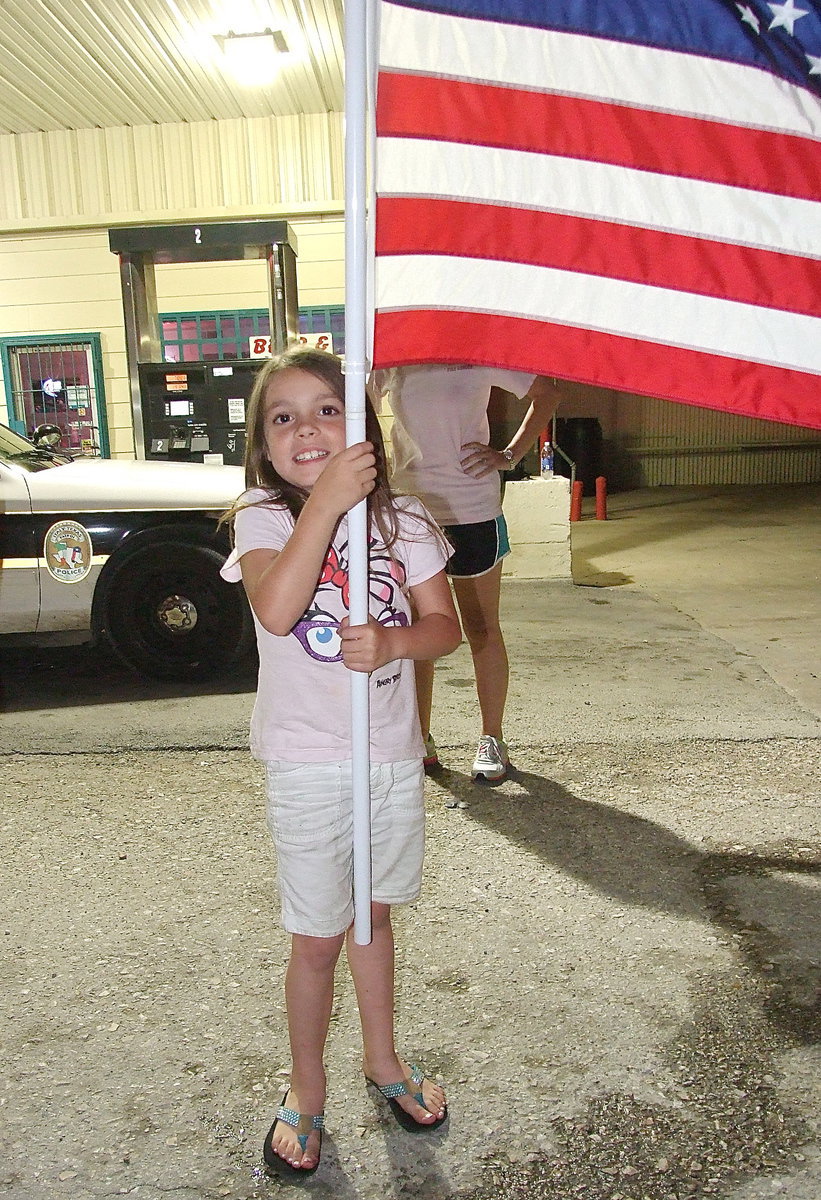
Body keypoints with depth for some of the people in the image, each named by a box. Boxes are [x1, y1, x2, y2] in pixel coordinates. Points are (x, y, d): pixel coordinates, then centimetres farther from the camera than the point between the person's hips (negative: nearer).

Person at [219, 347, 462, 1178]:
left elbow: (445, 624, -1)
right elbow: (276, 607, -30)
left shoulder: (399, 518, -1)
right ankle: (306, 1091, 33)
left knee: (374, 918, 21)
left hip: (392, 756, 3)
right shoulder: (262, 516, -11)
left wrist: (393, 642, -21)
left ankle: (383, 1060, 43)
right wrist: (326, 500, -34)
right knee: (318, 939, 8)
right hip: (308, 767, -3)